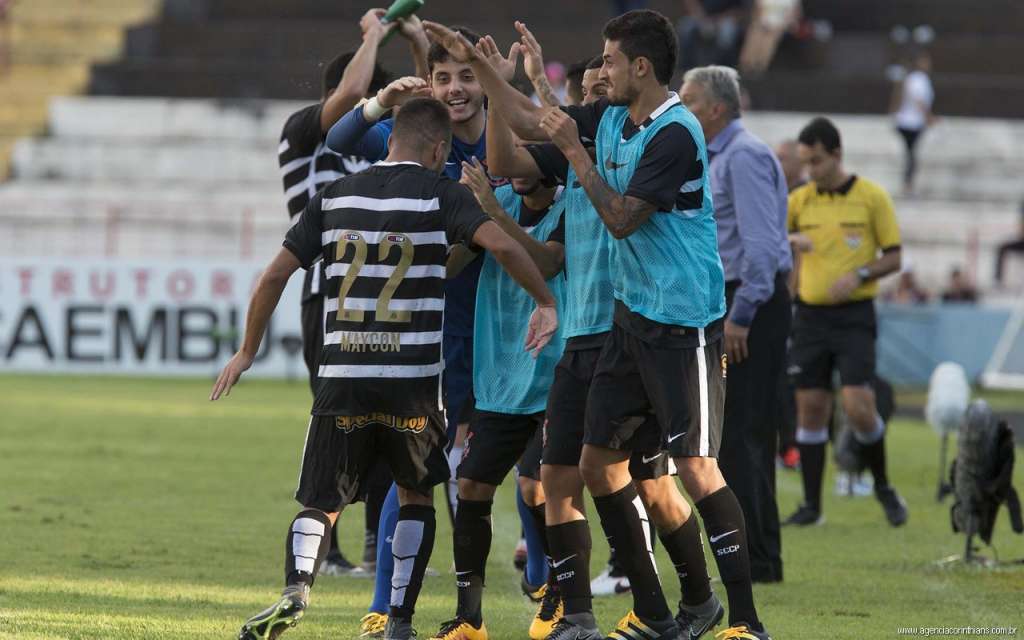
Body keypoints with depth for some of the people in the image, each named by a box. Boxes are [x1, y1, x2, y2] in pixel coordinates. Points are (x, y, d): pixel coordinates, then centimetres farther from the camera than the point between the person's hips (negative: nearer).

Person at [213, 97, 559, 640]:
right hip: (413, 381, -2)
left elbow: (275, 275, 9)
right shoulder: (440, 194, 0)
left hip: (341, 379, 2)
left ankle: (296, 586, -22)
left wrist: (247, 351, 20)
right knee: (416, 494, 20)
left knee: (321, 504, 7)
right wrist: (545, 303, -3)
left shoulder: (334, 197, 10)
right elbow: (501, 244, -16)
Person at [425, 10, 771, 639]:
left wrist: (574, 149, -14)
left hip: (683, 322, -9)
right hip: (631, 319, 9)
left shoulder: (675, 134, -17)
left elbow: (622, 219, -19)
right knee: (599, 462, 9)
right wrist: (475, 60, 20)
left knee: (696, 466, -14)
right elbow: (530, 122, 22)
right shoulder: (611, 118, 9)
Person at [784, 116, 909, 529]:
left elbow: (894, 257, -1)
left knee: (857, 406, -14)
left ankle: (883, 487, 10)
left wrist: (859, 275, -17)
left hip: (854, 315, -4)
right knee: (810, 409, 2)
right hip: (811, 315, 4)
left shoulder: (872, 197, -3)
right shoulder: (800, 200, 7)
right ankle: (811, 506, 9)